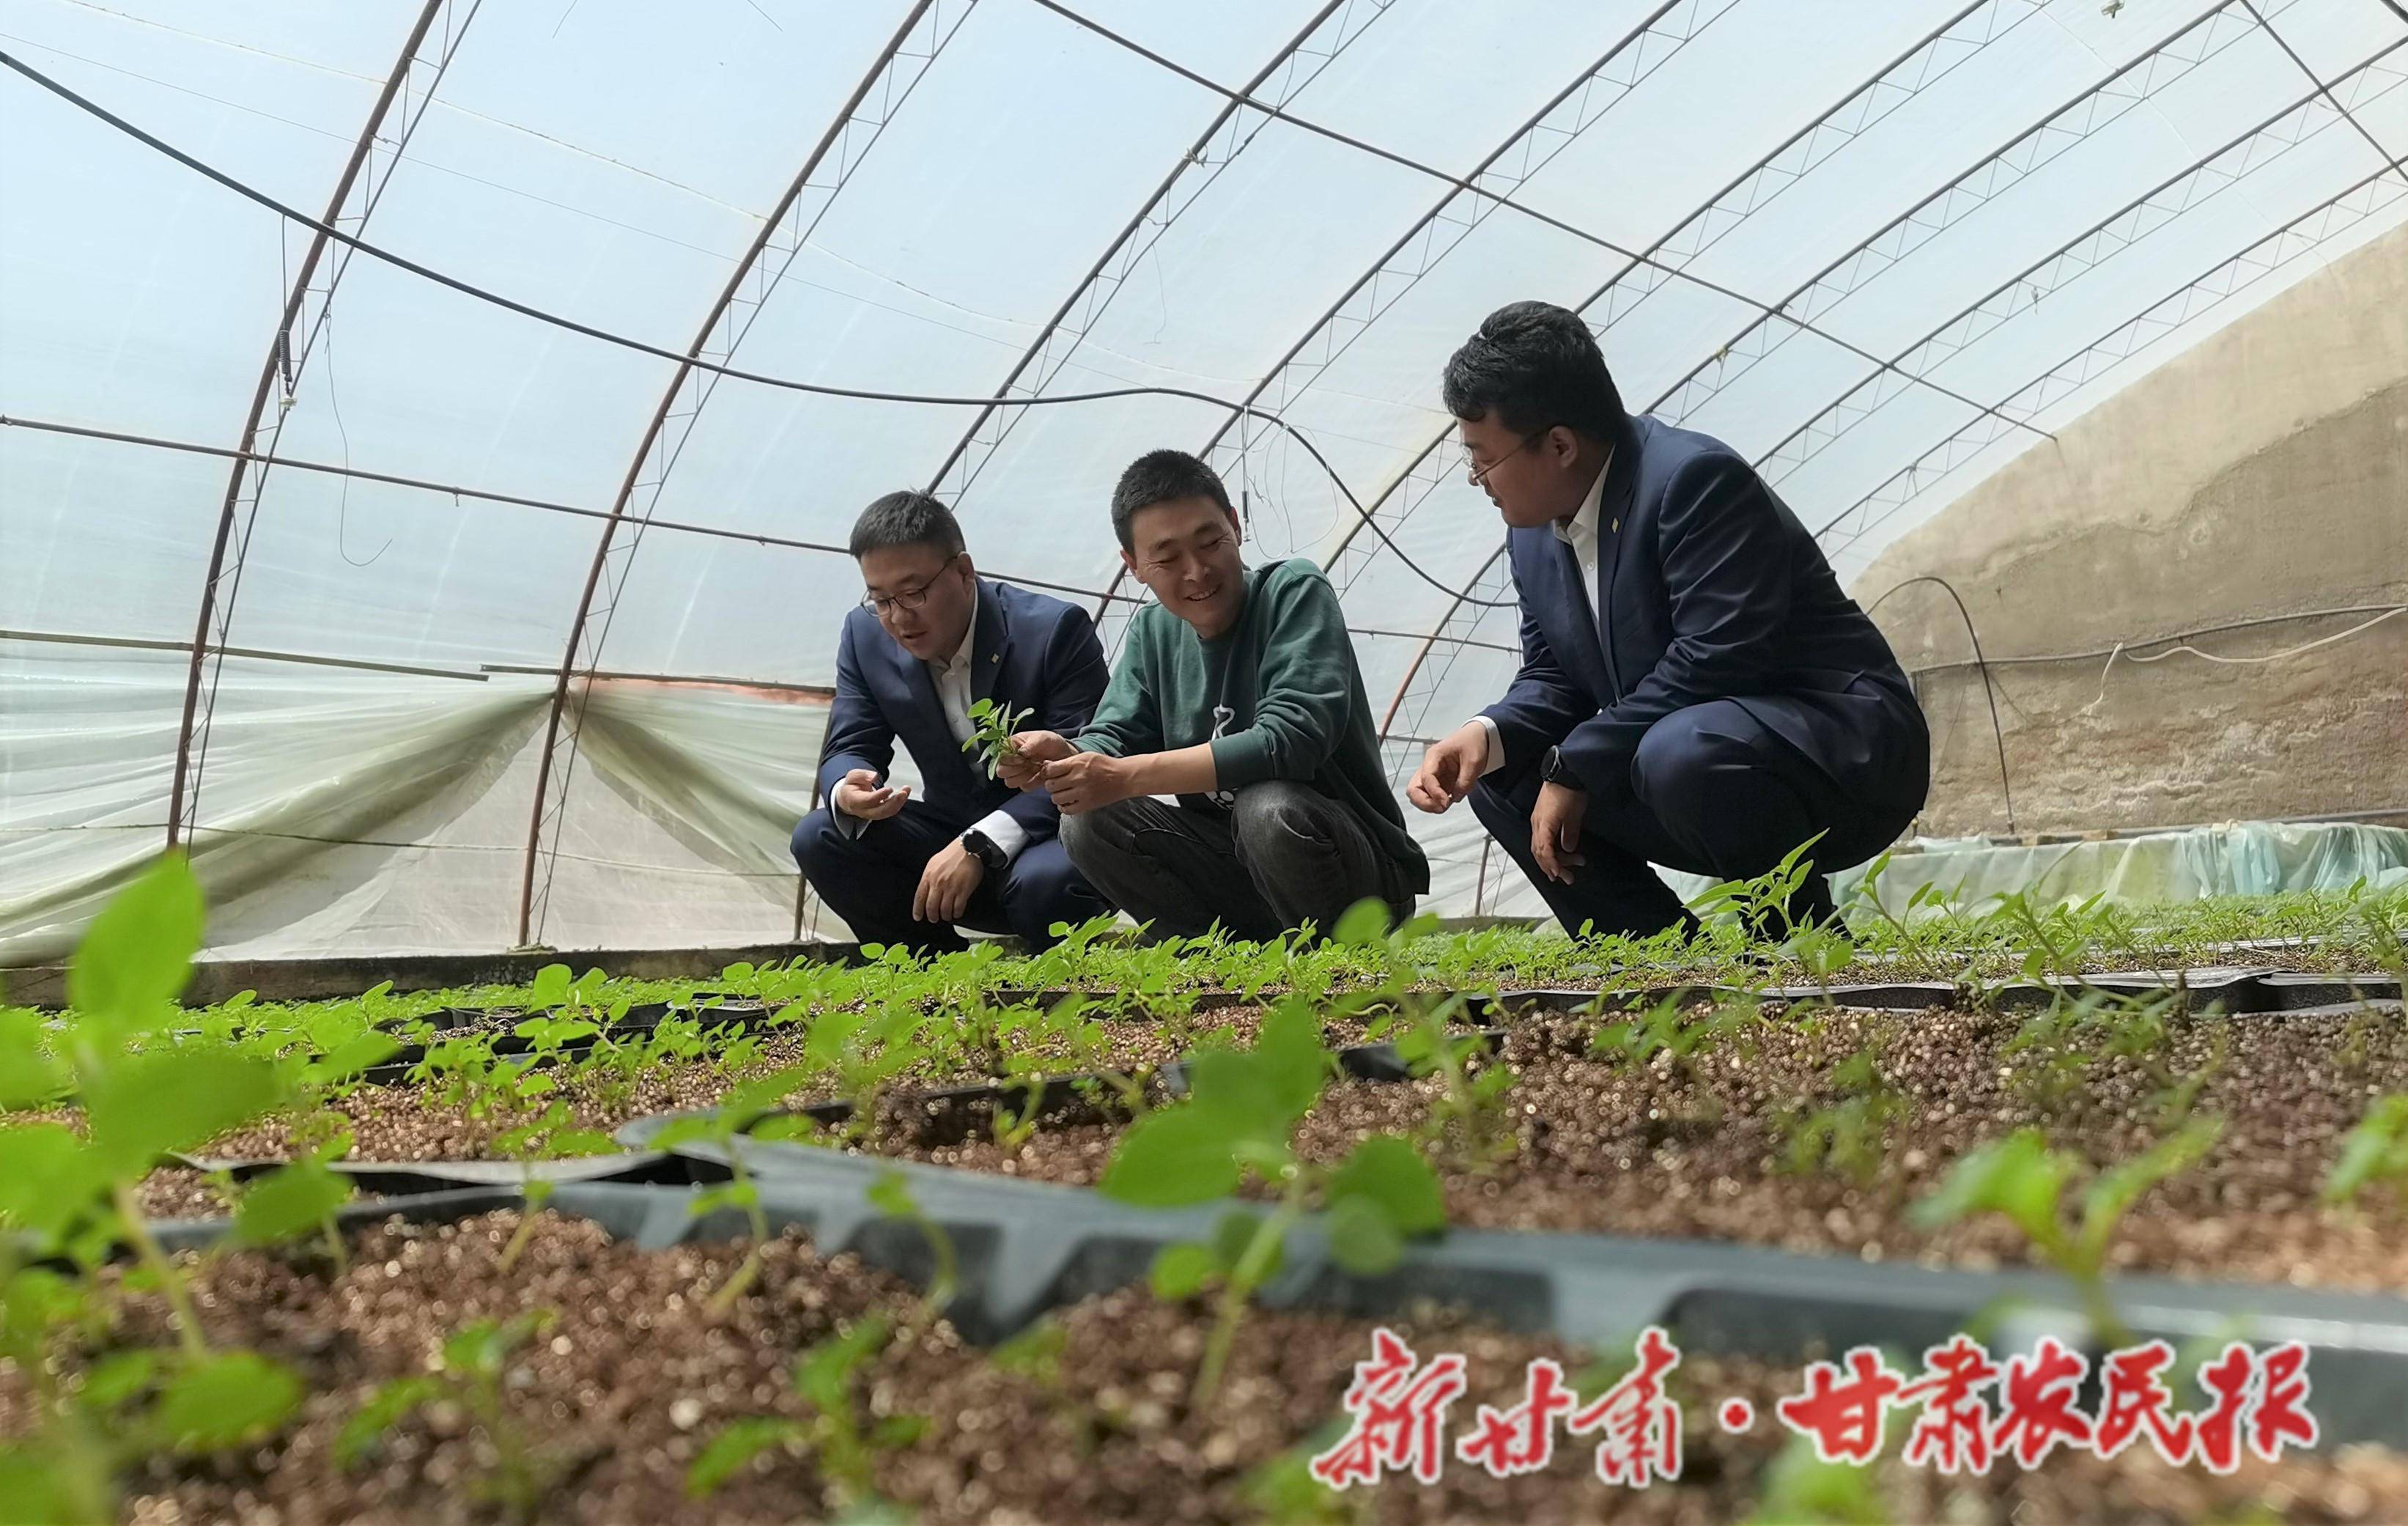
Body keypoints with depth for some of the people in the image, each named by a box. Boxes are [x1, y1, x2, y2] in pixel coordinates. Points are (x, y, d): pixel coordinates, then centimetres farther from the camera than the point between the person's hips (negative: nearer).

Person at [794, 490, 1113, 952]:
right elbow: (847, 752, 1)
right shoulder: (866, 635, -2)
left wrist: (981, 845, -33)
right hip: (951, 838, 5)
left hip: (1050, 834, -5)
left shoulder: (1057, 630, -18)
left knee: (1044, 881, -39)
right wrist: (847, 792, -27)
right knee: (819, 839, -16)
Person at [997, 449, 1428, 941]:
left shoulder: (1295, 592, -14)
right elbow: (1114, 737, 1)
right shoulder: (1153, 632, 6)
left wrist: (1126, 776, -30)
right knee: (1087, 824, -14)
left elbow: (1291, 739, -27)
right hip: (1233, 871, 6)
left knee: (1269, 808, -36)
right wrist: (1064, 754, -25)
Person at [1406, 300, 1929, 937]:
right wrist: (1487, 735, -15)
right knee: (1502, 777, 2)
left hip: (1848, 746, -9)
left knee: (1678, 753, -38)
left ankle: (1801, 930, -10)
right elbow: (1553, 681, 8)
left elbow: (1716, 660, -29)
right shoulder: (1533, 533, 5)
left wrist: (1575, 765, -24)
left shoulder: (1696, 478, -22)